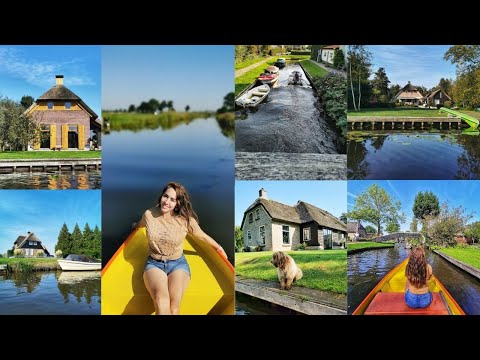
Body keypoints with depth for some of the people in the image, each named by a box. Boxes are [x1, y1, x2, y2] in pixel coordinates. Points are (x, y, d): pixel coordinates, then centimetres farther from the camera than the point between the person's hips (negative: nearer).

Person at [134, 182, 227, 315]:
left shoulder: (185, 219, -9)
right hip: (154, 264, 1)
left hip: (178, 264, 0)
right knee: (161, 302, -33)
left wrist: (219, 248, 20)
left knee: (174, 307, -30)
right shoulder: (149, 214, -4)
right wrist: (135, 225, 44)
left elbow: (203, 236, 9)